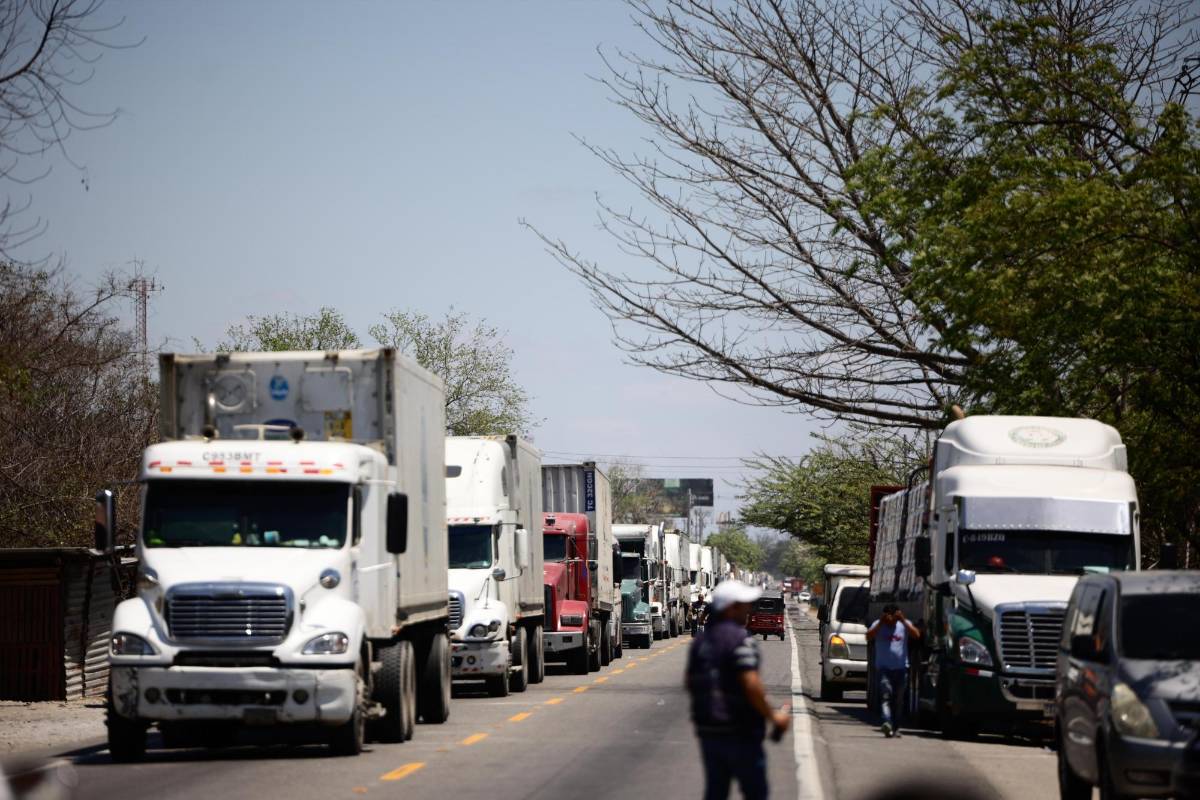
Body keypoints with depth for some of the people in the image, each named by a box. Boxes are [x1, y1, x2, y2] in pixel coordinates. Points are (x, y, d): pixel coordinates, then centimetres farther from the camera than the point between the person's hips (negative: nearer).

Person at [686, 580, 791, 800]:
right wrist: (773, 716, -12)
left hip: (708, 731, 7)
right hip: (740, 732, -7)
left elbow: (690, 683, 15)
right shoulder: (740, 639, -15)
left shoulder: (700, 641, 9)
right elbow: (751, 685, -22)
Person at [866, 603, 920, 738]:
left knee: (898, 700, 7)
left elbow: (916, 635, -9)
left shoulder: (904, 625, 8)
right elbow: (869, 637, -11)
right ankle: (887, 722, -32)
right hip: (883, 667, -2)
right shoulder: (878, 625, 5)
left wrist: (903, 621, -15)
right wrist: (881, 623, -16)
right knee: (886, 695, -18)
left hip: (901, 667, 2)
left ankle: (896, 727, 17)